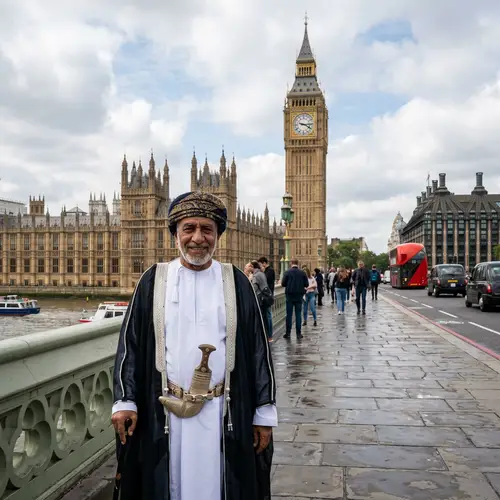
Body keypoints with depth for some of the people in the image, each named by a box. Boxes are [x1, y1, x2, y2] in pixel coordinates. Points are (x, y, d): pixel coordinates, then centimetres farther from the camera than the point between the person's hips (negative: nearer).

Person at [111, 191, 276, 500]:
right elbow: (130, 343, 3)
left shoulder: (236, 283, 0)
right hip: (164, 412, 1)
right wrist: (125, 401, -5)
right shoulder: (154, 281, 1)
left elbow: (258, 348, 1)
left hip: (222, 413, 0)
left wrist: (264, 411, -1)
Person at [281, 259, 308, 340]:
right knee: (298, 314, 6)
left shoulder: (287, 272, -8)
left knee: (289, 314, 5)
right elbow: (306, 284, -2)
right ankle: (298, 333, 6)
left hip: (290, 295, -1)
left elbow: (283, 284, -6)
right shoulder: (302, 273, -4)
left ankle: (288, 333, 8)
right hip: (299, 295, 1)